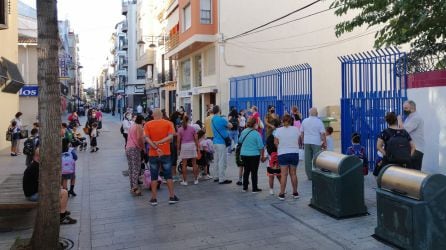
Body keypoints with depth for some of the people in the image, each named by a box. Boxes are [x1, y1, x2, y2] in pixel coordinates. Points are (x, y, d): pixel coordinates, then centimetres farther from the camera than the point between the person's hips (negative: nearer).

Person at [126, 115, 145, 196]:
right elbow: (139, 138, -19)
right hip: (135, 148, -8)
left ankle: (132, 187, 14)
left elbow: (131, 137, 16)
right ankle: (135, 187, -17)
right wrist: (143, 147, -7)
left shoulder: (132, 126, 19)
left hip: (128, 148, 8)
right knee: (136, 169, -10)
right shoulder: (139, 126, -6)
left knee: (131, 168, 10)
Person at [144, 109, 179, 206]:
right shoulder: (168, 123, -1)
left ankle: (154, 198, 12)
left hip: (153, 154, 0)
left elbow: (147, 138, -12)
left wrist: (156, 148, -18)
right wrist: (160, 142, -16)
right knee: (168, 176, 9)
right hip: (166, 153, 0)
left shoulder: (147, 124, -1)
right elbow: (170, 136, -14)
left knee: (154, 177, 8)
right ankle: (172, 197, 13)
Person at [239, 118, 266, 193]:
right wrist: (262, 156, -2)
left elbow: (240, 141, 15)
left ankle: (245, 187, 23)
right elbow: (261, 147, -13)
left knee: (246, 171, 17)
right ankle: (254, 188, 11)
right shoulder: (256, 134, -16)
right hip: (254, 155, -5)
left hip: (244, 155, 5)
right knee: (254, 172, 6)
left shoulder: (243, 132, -2)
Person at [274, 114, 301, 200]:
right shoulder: (296, 129, -3)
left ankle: (282, 194, 5)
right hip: (294, 153, 2)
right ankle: (295, 193, 20)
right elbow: (298, 142, 3)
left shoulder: (278, 130, -7)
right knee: (293, 173, 12)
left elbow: (276, 143, -3)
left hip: (282, 154, -2)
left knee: (284, 174, 2)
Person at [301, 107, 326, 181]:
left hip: (307, 142, 4)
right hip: (316, 142, -4)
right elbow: (322, 133, -8)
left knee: (308, 160, 6)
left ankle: (309, 176, 11)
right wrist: (325, 143, 0)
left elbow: (301, 133, 10)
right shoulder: (319, 121, -6)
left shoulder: (304, 121, 5)